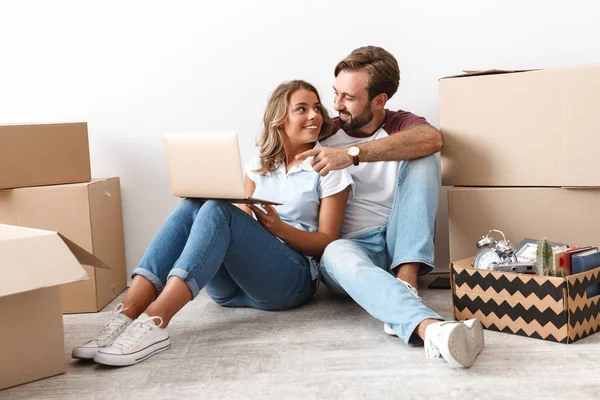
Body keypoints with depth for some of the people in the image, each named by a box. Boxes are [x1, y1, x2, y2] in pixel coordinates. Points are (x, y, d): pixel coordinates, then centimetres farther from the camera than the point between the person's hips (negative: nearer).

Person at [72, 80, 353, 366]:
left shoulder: (328, 169, 5)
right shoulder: (259, 166, 18)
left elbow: (328, 243, 0)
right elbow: (242, 230, 16)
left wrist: (278, 227, -17)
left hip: (291, 279, -4)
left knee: (217, 210, -29)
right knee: (192, 206, -22)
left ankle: (154, 323, -46)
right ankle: (127, 314, -37)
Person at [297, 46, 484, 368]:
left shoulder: (400, 125, 3)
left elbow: (432, 139, -23)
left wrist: (354, 154, -31)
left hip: (400, 246, 1)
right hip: (352, 245, 0)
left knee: (421, 159, -19)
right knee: (336, 253, -38)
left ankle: (405, 281, -31)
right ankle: (429, 327, -64)